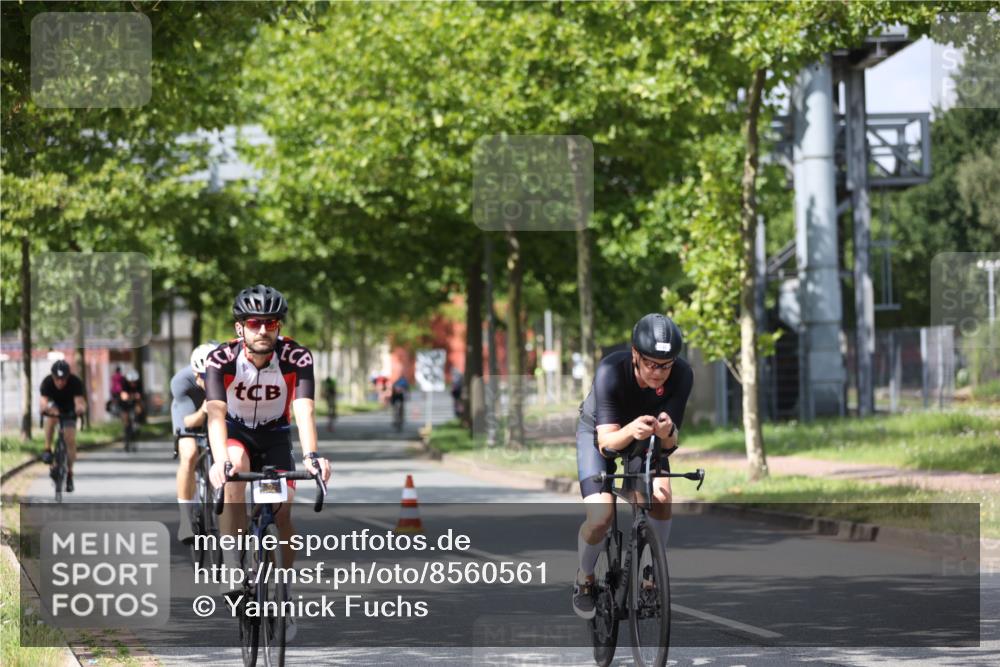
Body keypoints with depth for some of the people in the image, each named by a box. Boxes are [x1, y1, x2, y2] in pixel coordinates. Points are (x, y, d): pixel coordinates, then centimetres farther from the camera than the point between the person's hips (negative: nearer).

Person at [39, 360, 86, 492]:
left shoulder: (75, 382, -32)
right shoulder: (47, 382, -31)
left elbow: (79, 400, -43)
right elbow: (43, 402, -42)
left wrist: (80, 407, -67)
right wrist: (45, 407, -66)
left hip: (69, 410, 0)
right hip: (54, 404, 0)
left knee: (70, 440, -11)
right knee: (51, 414, -36)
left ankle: (69, 473, 4)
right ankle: (47, 449, -25)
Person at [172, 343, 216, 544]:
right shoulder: (181, 381, -36)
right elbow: (189, 421, -30)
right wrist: (202, 412, -51)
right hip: (190, 412, -2)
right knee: (189, 456, -25)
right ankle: (185, 519, -20)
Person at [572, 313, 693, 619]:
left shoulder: (681, 375, -31)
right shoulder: (610, 371, -37)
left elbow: (671, 441, -29)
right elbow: (607, 439, -39)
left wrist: (666, 432, -53)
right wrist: (631, 431, -60)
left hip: (646, 436, 2)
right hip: (600, 430, -2)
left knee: (661, 499, -23)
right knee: (600, 517, -20)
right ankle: (585, 579, 10)